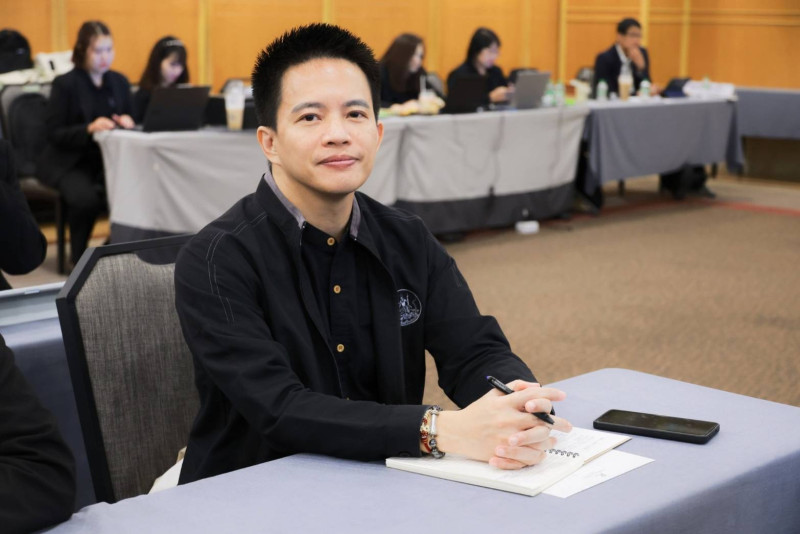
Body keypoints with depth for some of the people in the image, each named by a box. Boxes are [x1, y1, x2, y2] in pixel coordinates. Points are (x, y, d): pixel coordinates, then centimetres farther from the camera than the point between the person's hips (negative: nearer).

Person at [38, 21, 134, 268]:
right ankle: (77, 255, -7)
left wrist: (127, 122, -11)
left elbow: (129, 119, 14)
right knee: (86, 198, -35)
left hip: (107, 157, 4)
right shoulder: (65, 84, -5)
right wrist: (89, 129, -26)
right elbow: (54, 134, -10)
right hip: (68, 161, -4)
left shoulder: (119, 82, 11)